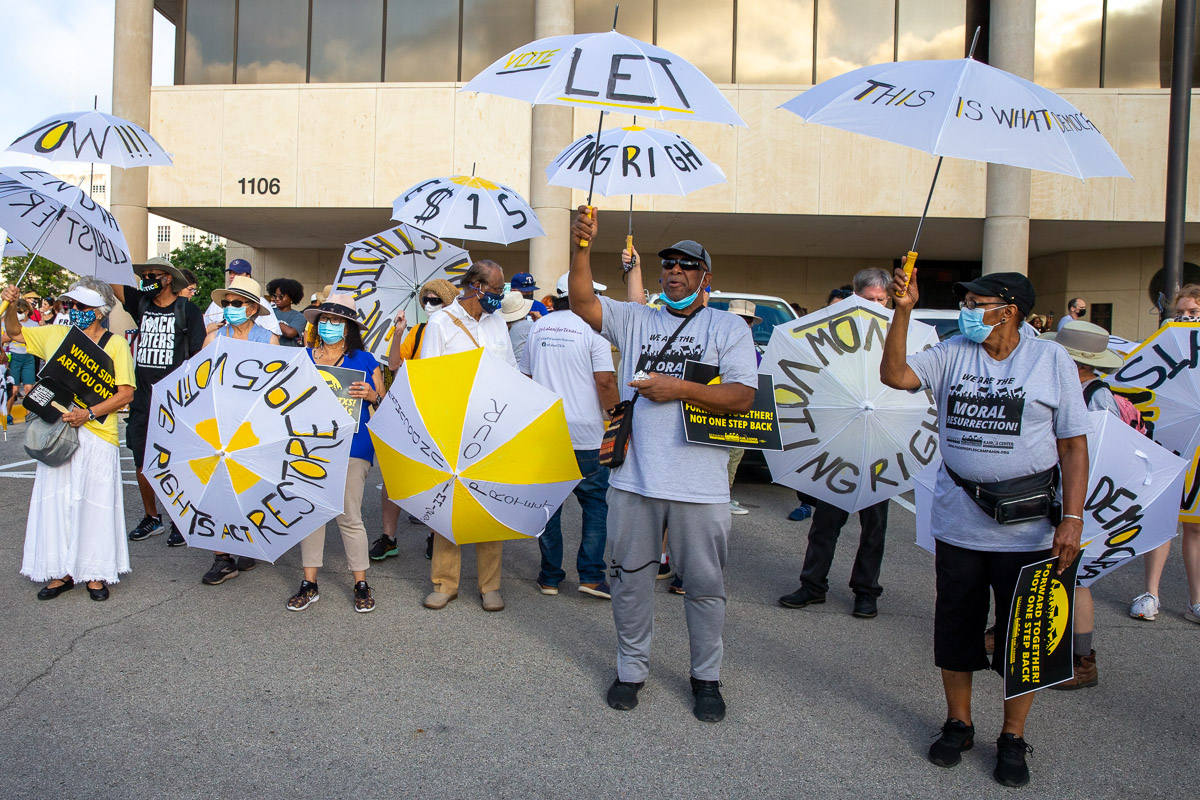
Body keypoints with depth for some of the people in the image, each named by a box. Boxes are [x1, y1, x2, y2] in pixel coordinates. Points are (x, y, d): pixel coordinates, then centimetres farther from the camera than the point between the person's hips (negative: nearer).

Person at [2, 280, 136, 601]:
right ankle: (61, 572, 16)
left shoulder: (115, 344, -3)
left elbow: (126, 393, -8)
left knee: (94, 503, 0)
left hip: (96, 434, -4)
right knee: (55, 501, 5)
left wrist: (89, 413, -18)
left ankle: (96, 574, 10)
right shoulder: (55, 335, 11)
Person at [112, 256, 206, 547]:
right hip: (142, 400, 5)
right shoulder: (141, 304, 11)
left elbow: (199, 355, -5)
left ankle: (180, 521, 14)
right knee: (142, 463, 10)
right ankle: (152, 519, 26)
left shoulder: (187, 310, -3)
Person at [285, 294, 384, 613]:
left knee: (349, 515, -1)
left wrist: (372, 395, -14)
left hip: (351, 446, -3)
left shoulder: (364, 360, 7)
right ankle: (309, 583, 16)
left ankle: (361, 584, 11)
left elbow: (384, 407, 6)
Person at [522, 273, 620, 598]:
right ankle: (591, 575, 5)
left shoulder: (538, 328, 10)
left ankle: (550, 577, 17)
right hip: (584, 434, -4)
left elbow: (525, 377, 17)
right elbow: (605, 382, -12)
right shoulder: (592, 328, -6)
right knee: (597, 501, 9)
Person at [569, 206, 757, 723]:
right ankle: (631, 668, 30)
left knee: (705, 584, 8)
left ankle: (706, 677, 27)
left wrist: (679, 389, -15)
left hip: (699, 483, -2)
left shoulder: (728, 328, 4)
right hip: (634, 475, 3)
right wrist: (582, 245, -16)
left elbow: (742, 396, -6)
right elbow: (582, 302, -3)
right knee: (630, 576, 12)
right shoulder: (635, 319, 12)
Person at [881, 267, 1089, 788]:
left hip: (1027, 529, -2)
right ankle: (958, 724, 33)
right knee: (955, 628, 13)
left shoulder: (1051, 359, -2)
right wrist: (904, 311, -17)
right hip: (958, 524, 2)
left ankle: (1012, 739, 28)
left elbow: (1074, 445, -2)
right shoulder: (952, 354, 4)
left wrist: (1072, 518, -10)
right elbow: (895, 376, -10)